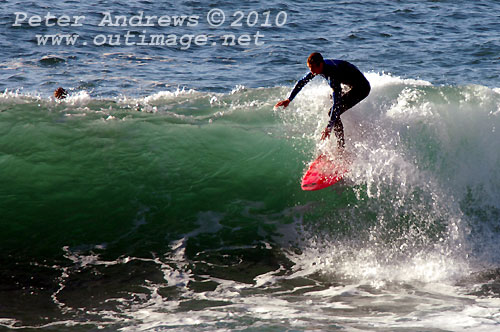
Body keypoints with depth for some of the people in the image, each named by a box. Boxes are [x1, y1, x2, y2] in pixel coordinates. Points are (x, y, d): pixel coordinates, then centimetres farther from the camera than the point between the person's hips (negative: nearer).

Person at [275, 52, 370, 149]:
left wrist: (329, 127, -40)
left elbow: (336, 102, -36)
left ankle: (342, 148, -14)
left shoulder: (332, 74, -33)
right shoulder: (318, 67, -7)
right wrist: (289, 99, 4)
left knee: (334, 113, -16)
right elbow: (302, 82, 7)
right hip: (353, 86, 10)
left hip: (362, 88, -10)